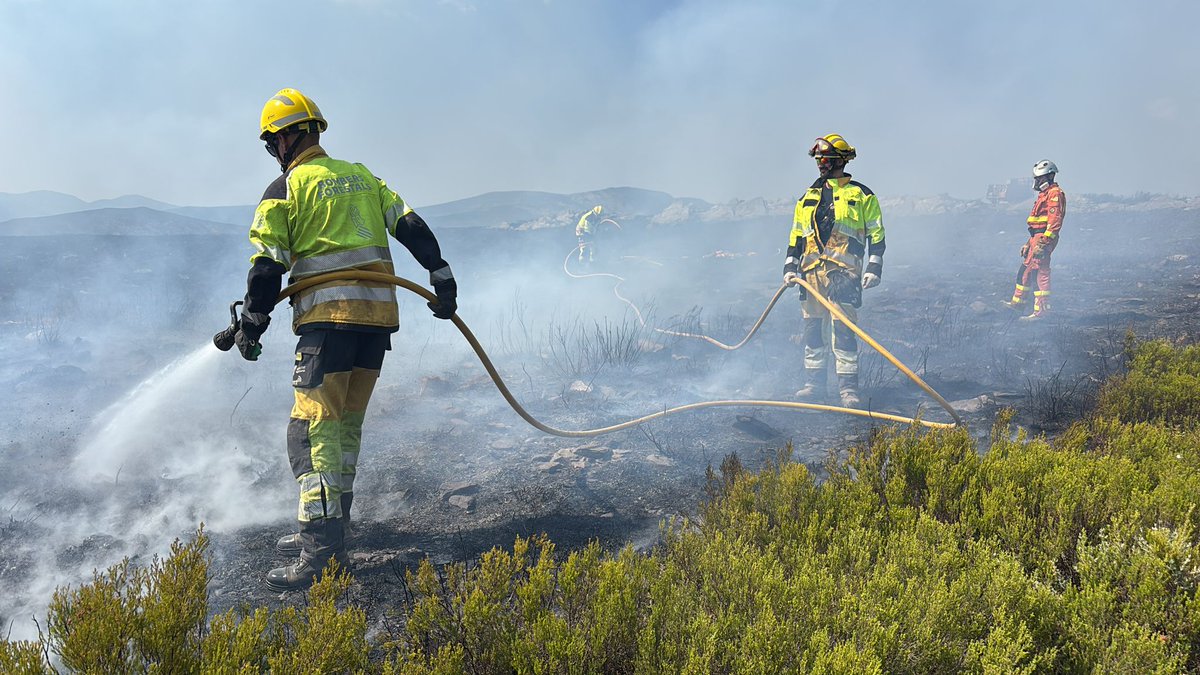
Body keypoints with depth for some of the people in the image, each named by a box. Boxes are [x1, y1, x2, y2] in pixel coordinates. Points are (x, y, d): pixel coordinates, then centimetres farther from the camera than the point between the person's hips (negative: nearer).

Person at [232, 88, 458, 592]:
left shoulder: (285, 189, 2)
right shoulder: (362, 177, 20)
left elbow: (267, 267, -4)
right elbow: (410, 226, 12)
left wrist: (250, 328, 4)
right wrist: (441, 276, 12)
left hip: (330, 316, -7)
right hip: (379, 313, 7)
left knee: (314, 428, -7)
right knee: (347, 425, 15)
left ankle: (322, 553, -13)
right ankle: (328, 532, 24)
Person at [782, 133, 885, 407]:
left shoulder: (862, 196, 6)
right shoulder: (808, 198, 19)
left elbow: (876, 235, 4)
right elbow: (796, 236, 21)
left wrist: (874, 268, -5)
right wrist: (790, 267, 12)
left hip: (844, 271, -5)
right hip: (812, 272, 5)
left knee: (843, 328, -9)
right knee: (813, 327, 6)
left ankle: (848, 386, -5)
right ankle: (814, 382, 15)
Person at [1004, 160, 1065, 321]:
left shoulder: (1055, 193, -10)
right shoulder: (1044, 194, 23)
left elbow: (1054, 220, -20)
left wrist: (1043, 242, -26)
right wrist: (1029, 242, 27)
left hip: (1044, 238, -10)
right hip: (1036, 237, 10)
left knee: (1041, 272, -10)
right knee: (1025, 269, 18)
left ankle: (1040, 311, -9)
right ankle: (1018, 301, 29)